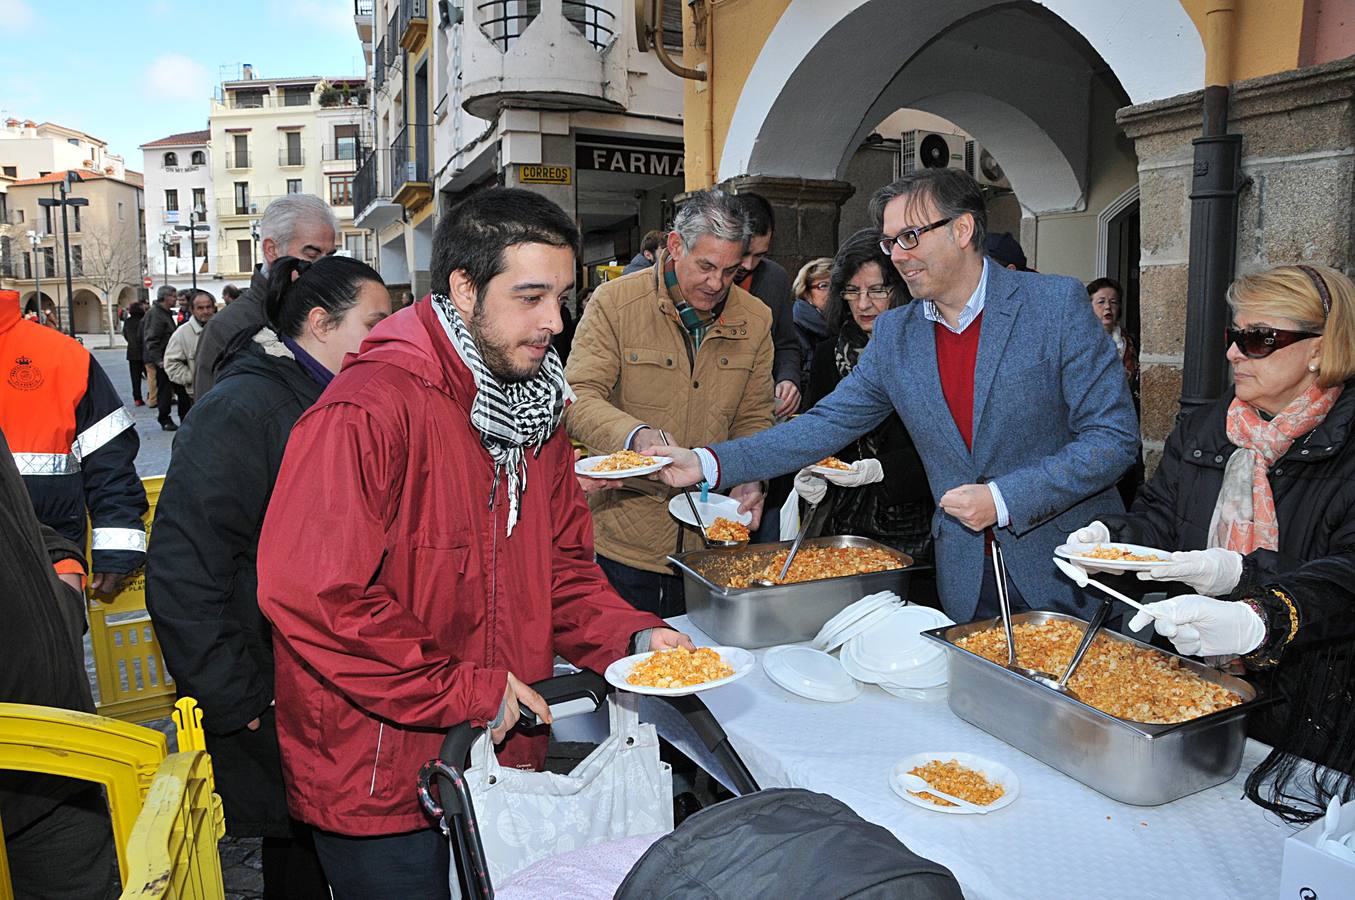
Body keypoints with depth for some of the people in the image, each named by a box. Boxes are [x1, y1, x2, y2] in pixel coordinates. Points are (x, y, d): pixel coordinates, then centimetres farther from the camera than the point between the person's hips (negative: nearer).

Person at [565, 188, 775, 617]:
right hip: (624, 536, -3)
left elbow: (753, 419, 11)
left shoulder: (755, 319, 5)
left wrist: (748, 478, -8)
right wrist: (636, 435, -30)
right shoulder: (614, 301, -7)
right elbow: (578, 398, -12)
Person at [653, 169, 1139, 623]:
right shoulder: (893, 333, 1)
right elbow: (827, 424, 0)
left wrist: (1003, 499, -22)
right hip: (965, 579, 3)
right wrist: (707, 463, -10)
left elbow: (1114, 436, -12)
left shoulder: (1057, 303, -11)